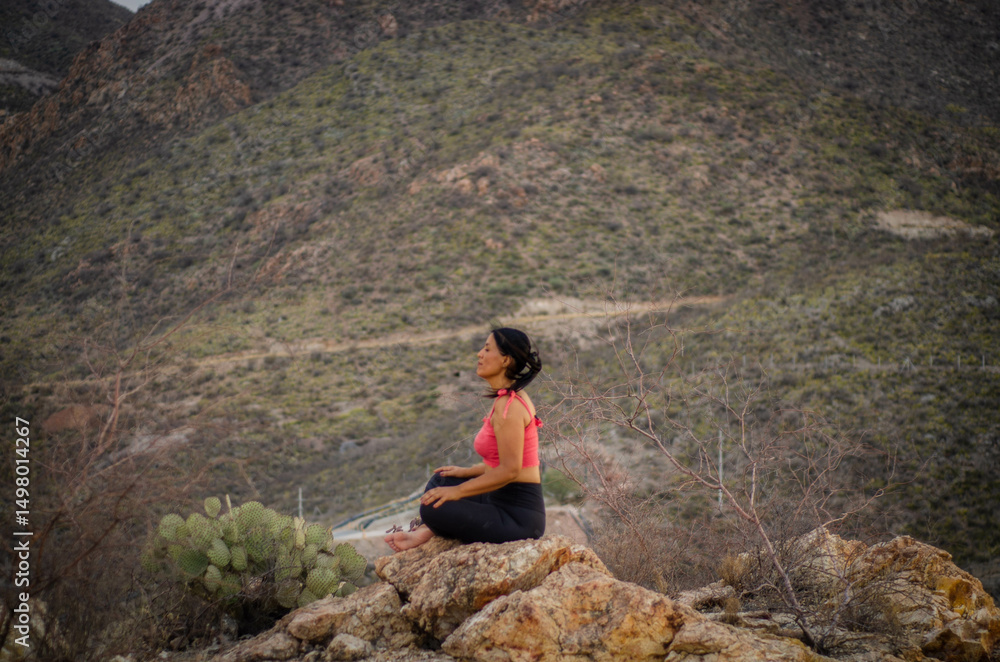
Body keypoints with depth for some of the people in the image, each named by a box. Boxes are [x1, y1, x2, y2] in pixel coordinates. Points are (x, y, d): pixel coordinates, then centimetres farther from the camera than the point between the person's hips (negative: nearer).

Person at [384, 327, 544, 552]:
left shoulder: (509, 406, -19)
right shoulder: (511, 399, 12)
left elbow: (509, 470, -23)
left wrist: (458, 491, -17)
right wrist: (467, 472, 17)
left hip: (517, 516, -10)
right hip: (502, 501, 10)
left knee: (433, 509, -19)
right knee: (441, 480, 22)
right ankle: (423, 533, 7)